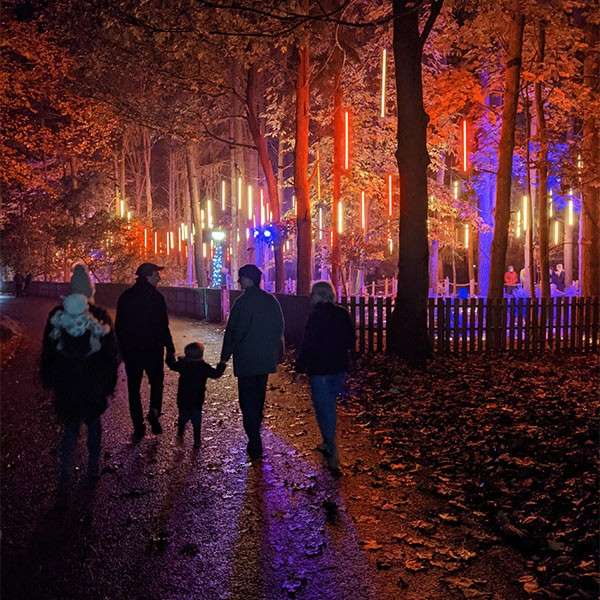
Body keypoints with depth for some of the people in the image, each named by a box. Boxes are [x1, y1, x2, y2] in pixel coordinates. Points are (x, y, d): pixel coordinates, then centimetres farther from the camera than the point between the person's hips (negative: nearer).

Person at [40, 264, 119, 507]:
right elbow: (111, 352, -6)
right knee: (93, 423, 20)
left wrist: (48, 380, 15)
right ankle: (93, 470, 30)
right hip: (94, 386, -1)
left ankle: (63, 488, 3)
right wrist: (110, 382, 5)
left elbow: (47, 351, 3)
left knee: (70, 430, 9)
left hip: (65, 386, 1)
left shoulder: (56, 315, -6)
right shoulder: (100, 316, -11)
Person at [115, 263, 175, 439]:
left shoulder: (125, 297, 4)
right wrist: (170, 349, -7)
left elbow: (119, 326, 8)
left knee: (133, 388, 9)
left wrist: (121, 349, 15)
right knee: (156, 381, 16)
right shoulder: (156, 297, -11)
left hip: (130, 350, 3)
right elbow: (163, 326, -12)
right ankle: (154, 412, -5)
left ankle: (138, 428, 10)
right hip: (153, 349, -3)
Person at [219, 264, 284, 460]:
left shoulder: (242, 302, -15)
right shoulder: (272, 301, 4)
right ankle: (255, 435, 33)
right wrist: (278, 354, 20)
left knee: (247, 400, -1)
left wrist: (225, 356, -4)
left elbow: (232, 332, -14)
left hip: (246, 360, -6)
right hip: (267, 359, 7)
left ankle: (255, 445, -4)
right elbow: (279, 329, 11)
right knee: (259, 397, 20)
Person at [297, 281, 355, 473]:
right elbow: (350, 341, 10)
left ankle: (333, 454, -2)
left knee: (323, 409, 1)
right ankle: (328, 443, 32)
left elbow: (308, 343, -15)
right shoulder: (343, 314, 3)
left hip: (320, 369, -6)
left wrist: (301, 365, -6)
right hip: (339, 368, 6)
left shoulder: (316, 315, -15)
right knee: (329, 406, 21)